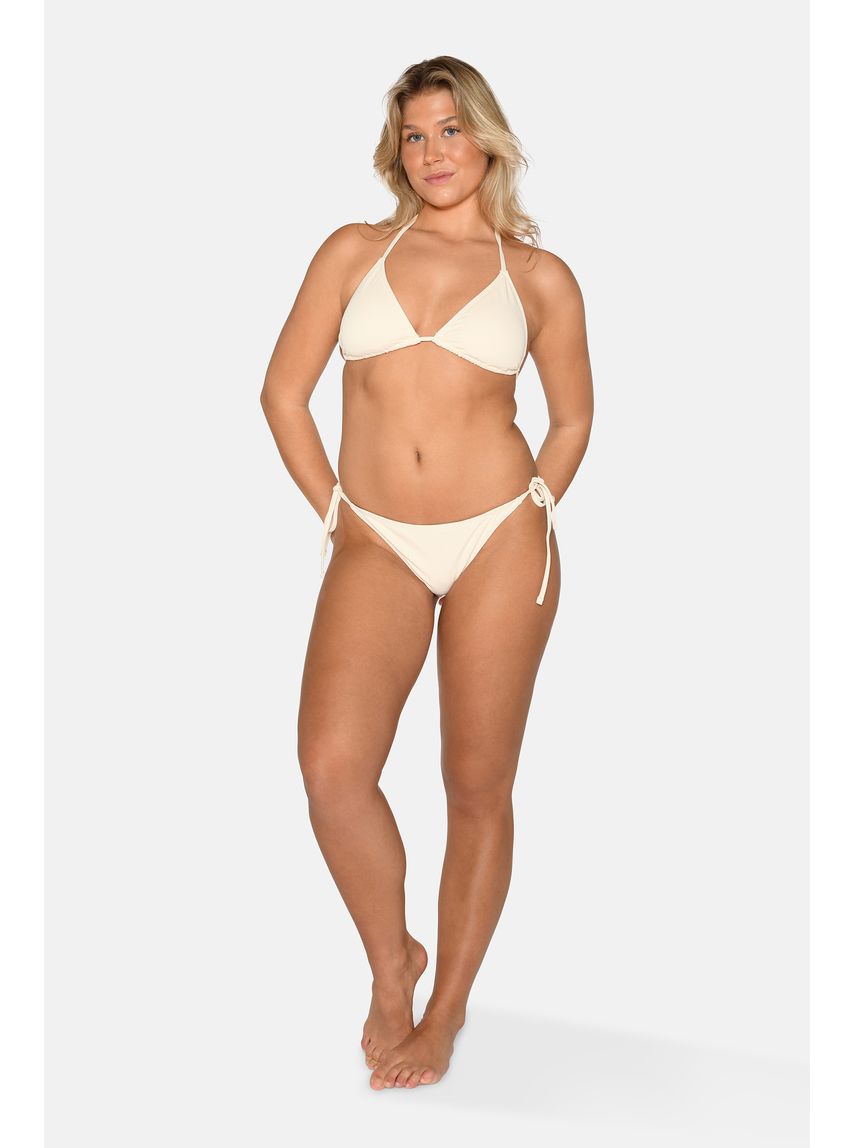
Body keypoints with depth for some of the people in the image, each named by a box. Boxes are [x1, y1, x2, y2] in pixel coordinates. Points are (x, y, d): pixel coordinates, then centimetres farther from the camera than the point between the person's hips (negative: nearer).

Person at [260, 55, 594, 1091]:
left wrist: (525, 523, 7)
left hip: (499, 541, 0)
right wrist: (334, 512, 3)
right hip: (376, 548, 1)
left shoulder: (539, 276, 7)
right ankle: (390, 961, 10)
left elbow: (571, 417, 16)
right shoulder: (354, 253, 8)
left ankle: (447, 1007, 21)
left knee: (477, 785, 3)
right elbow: (283, 392, 8)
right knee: (333, 768, -16)